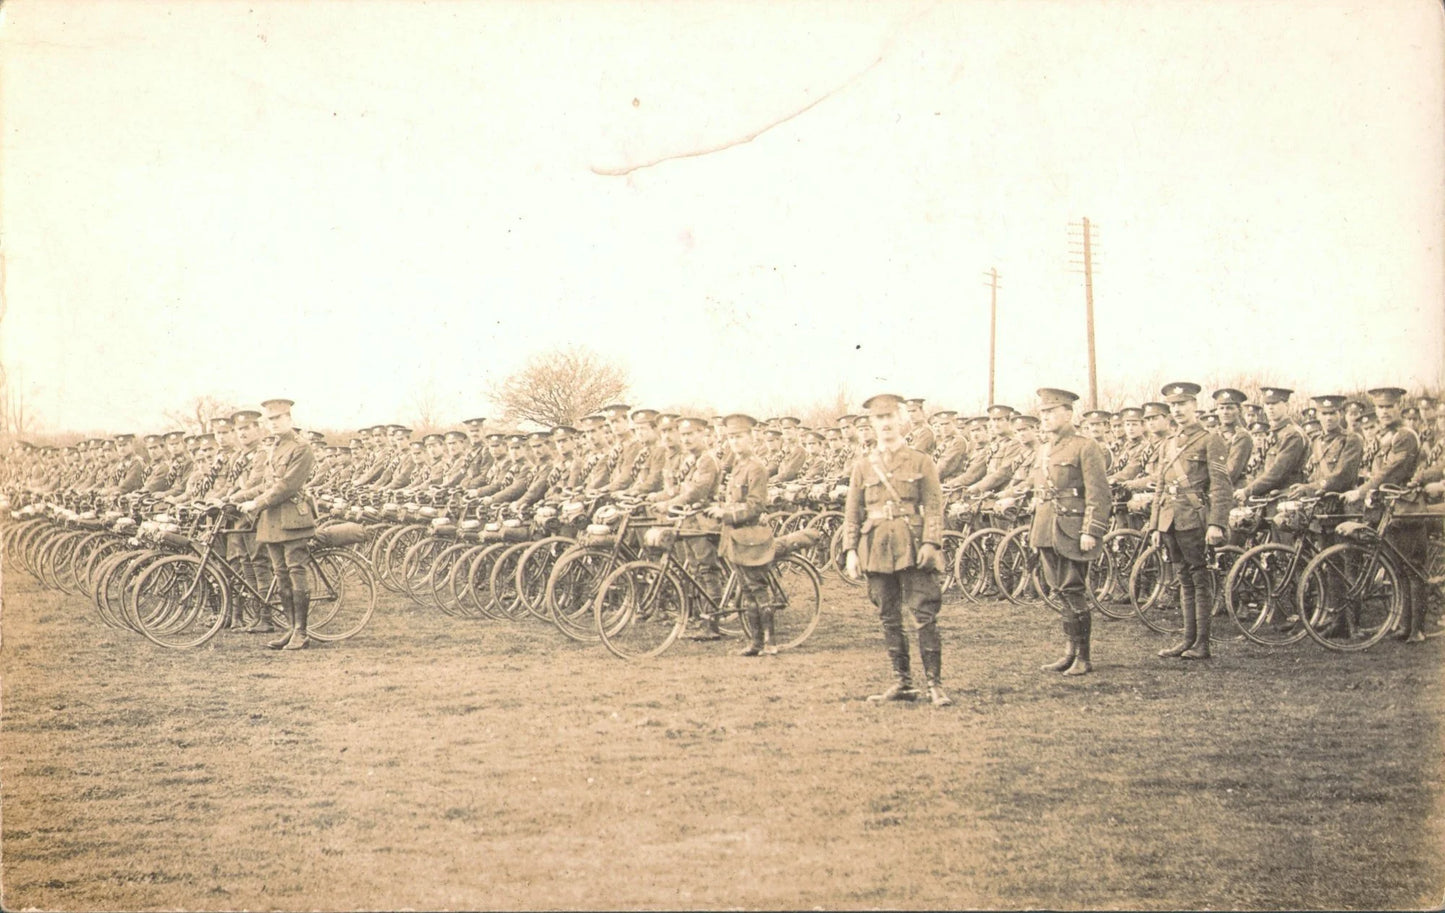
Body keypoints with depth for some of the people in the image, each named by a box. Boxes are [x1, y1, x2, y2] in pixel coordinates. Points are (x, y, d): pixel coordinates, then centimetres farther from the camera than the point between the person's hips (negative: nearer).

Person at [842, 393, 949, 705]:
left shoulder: (921, 462, 5)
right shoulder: (863, 464, 12)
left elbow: (933, 506, -1)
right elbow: (852, 512, 11)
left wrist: (930, 542, -14)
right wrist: (850, 550, 2)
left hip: (912, 547, -3)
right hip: (877, 547, 3)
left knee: (926, 615, -7)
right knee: (889, 619, 6)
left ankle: (935, 683, -3)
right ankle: (903, 682, 14)